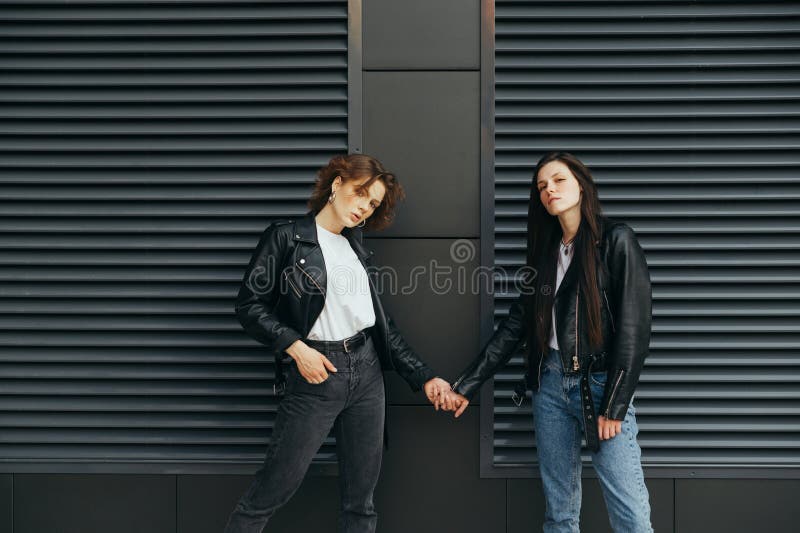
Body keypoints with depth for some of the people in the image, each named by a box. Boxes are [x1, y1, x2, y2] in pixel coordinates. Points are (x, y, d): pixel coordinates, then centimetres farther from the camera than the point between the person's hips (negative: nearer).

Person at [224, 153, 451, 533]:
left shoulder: (354, 248, 14)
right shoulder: (286, 237, -2)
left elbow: (381, 323, 15)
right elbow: (249, 306, -5)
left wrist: (423, 377, 10)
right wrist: (296, 348, -17)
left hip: (367, 370, 6)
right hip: (315, 374, -5)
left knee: (361, 494, 11)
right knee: (275, 484, 0)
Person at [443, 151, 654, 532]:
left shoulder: (616, 241, -4)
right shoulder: (546, 249, 13)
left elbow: (634, 328, -10)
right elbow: (516, 323, 11)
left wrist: (614, 406, -14)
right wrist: (466, 386, 8)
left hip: (599, 383, -5)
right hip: (551, 383, 5)